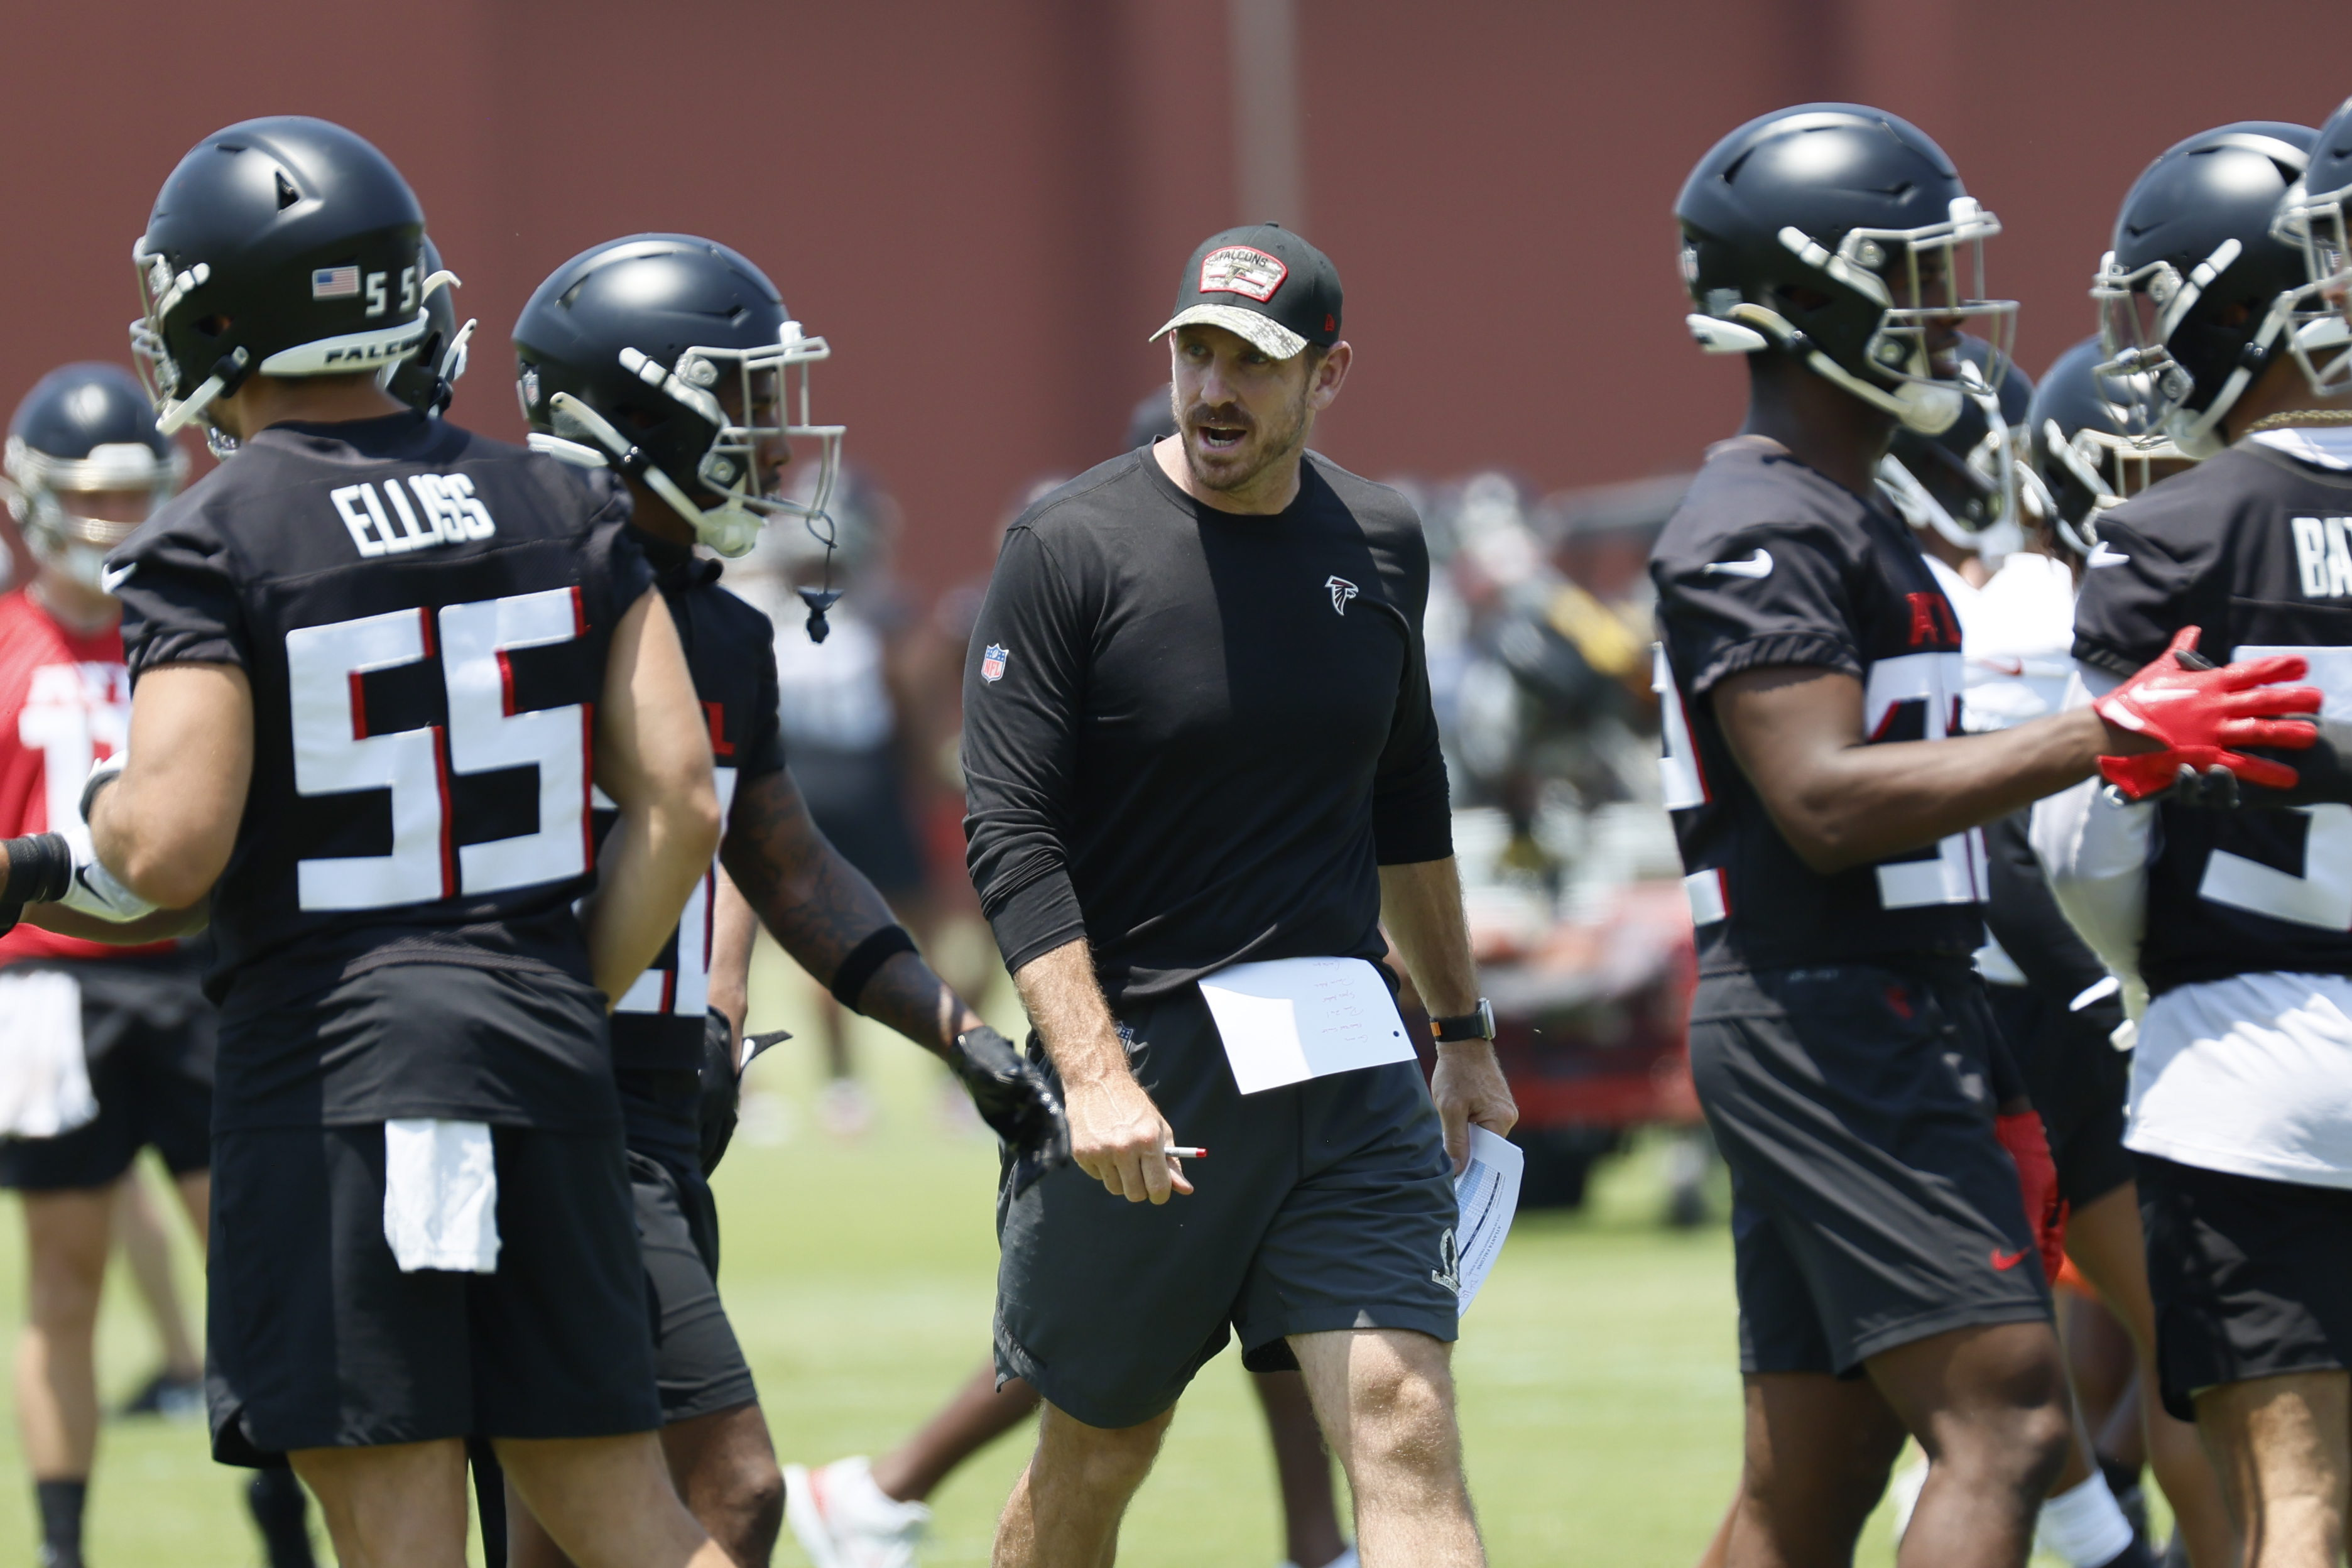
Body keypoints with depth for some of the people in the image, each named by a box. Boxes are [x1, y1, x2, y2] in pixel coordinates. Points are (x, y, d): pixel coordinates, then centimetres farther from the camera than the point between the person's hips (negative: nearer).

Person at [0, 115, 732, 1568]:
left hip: (326, 1068, -5)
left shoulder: (210, 545, -8)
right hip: (545, 1066, 5)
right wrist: (571, 1001, 14)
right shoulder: (563, 510, 8)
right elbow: (680, 803, 4)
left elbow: (169, 855, -15)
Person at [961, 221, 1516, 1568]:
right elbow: (1011, 835, -12)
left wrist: (1464, 1029, 23)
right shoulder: (1076, 548, -8)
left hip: (1343, 1069, 3)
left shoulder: (1380, 545, 7)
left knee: (1405, 1428, -12)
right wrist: (1093, 1078, -21)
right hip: (1141, 1062, -3)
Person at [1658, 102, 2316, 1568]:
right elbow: (1826, 804, -22)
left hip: (1895, 1019, 10)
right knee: (2006, 1421, -18)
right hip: (1823, 1023, -10)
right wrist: (2104, 736, -23)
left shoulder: (1855, 518, 20)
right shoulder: (1758, 530, -12)